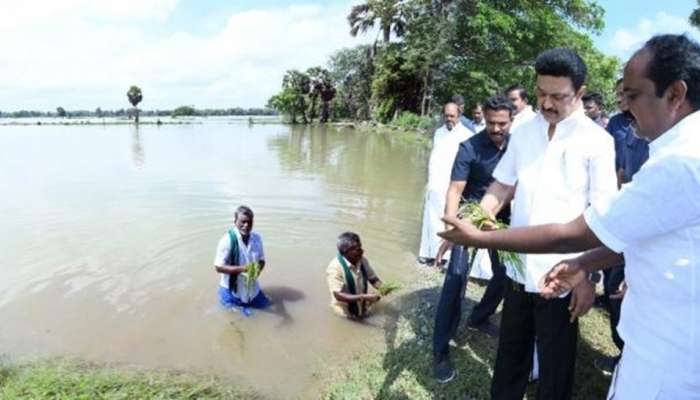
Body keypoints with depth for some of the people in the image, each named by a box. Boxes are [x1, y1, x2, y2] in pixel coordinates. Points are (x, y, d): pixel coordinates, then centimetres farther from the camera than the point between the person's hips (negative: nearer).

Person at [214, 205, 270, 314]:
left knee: (265, 305, 17)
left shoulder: (257, 238, -8)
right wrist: (242, 268, -30)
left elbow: (261, 260, 2)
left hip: (252, 287, 5)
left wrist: (258, 269, -21)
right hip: (232, 288, -5)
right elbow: (219, 267, -21)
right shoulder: (227, 240, -22)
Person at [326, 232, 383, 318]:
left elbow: (373, 279, 6)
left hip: (364, 308, 5)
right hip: (346, 312, -5)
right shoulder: (335, 267, -24)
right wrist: (364, 297, -33)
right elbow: (338, 296, -25)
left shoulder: (362, 261, -6)